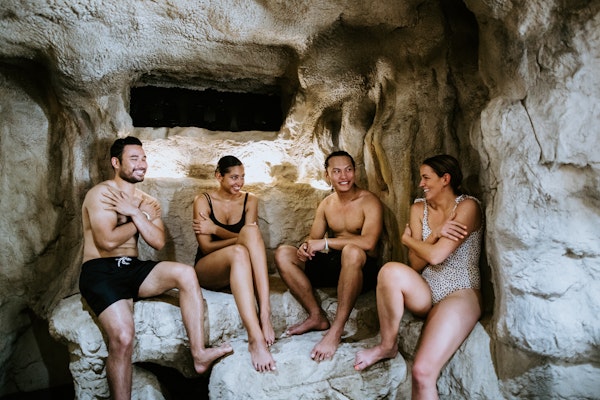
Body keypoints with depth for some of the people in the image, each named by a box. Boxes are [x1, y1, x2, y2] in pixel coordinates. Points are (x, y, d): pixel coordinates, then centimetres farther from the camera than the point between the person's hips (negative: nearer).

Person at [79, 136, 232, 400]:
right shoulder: (101, 194, -5)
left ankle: (199, 354, -22)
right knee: (123, 337, -27)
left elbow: (158, 242, 0)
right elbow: (108, 241, -17)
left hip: (133, 269, 6)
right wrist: (143, 217, -3)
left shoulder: (147, 202, 14)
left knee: (185, 273, -20)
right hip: (100, 272, -5)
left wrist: (134, 213, -11)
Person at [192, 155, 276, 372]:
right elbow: (206, 247, -8)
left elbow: (252, 234, -6)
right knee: (238, 251, -39)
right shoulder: (203, 201, -1)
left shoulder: (250, 200, 8)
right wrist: (241, 238, -17)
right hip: (207, 270, -2)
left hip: (239, 268, 3)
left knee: (250, 231, -31)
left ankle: (265, 312, -44)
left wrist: (216, 229, -13)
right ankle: (256, 337, -52)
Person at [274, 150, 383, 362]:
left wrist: (326, 242, -21)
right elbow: (313, 238, 11)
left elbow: (368, 242, -25)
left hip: (362, 269, -6)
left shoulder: (369, 201, -9)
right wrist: (305, 247, -15)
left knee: (351, 251, -41)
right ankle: (316, 316, -10)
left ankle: (336, 330, -32)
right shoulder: (326, 204, 10)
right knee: (283, 253, -10)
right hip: (332, 265, 6)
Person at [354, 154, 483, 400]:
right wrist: (435, 234, -14)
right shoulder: (419, 208, 7)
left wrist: (407, 239, 0)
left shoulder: (467, 206, -8)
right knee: (391, 271, -30)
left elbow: (435, 256, -18)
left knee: (422, 373, -27)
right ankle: (387, 346, -12)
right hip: (425, 294, 5)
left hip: (460, 295, -5)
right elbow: (415, 264, 0)